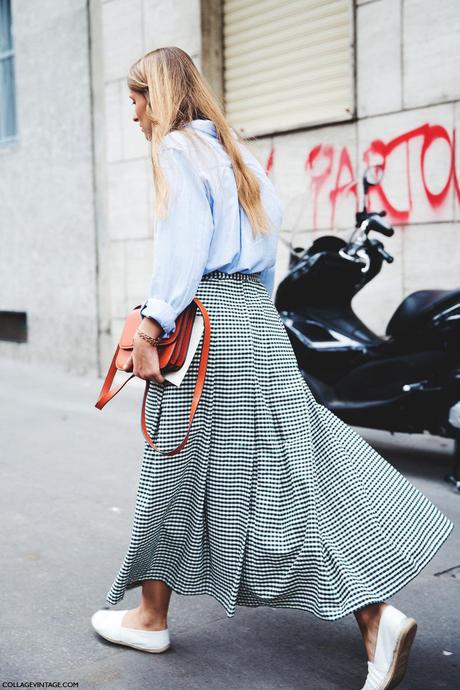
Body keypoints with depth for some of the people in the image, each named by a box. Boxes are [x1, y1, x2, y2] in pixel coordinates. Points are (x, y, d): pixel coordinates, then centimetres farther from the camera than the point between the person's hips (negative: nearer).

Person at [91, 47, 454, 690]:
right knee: (286, 465, 8)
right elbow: (272, 215, 22)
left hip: (205, 322, -8)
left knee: (178, 468, 4)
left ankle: (151, 616, 21)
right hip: (256, 317, 8)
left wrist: (150, 327, -22)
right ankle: (375, 615, 9)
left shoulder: (175, 147, -5)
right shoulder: (231, 148, 20)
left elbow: (183, 243, -17)